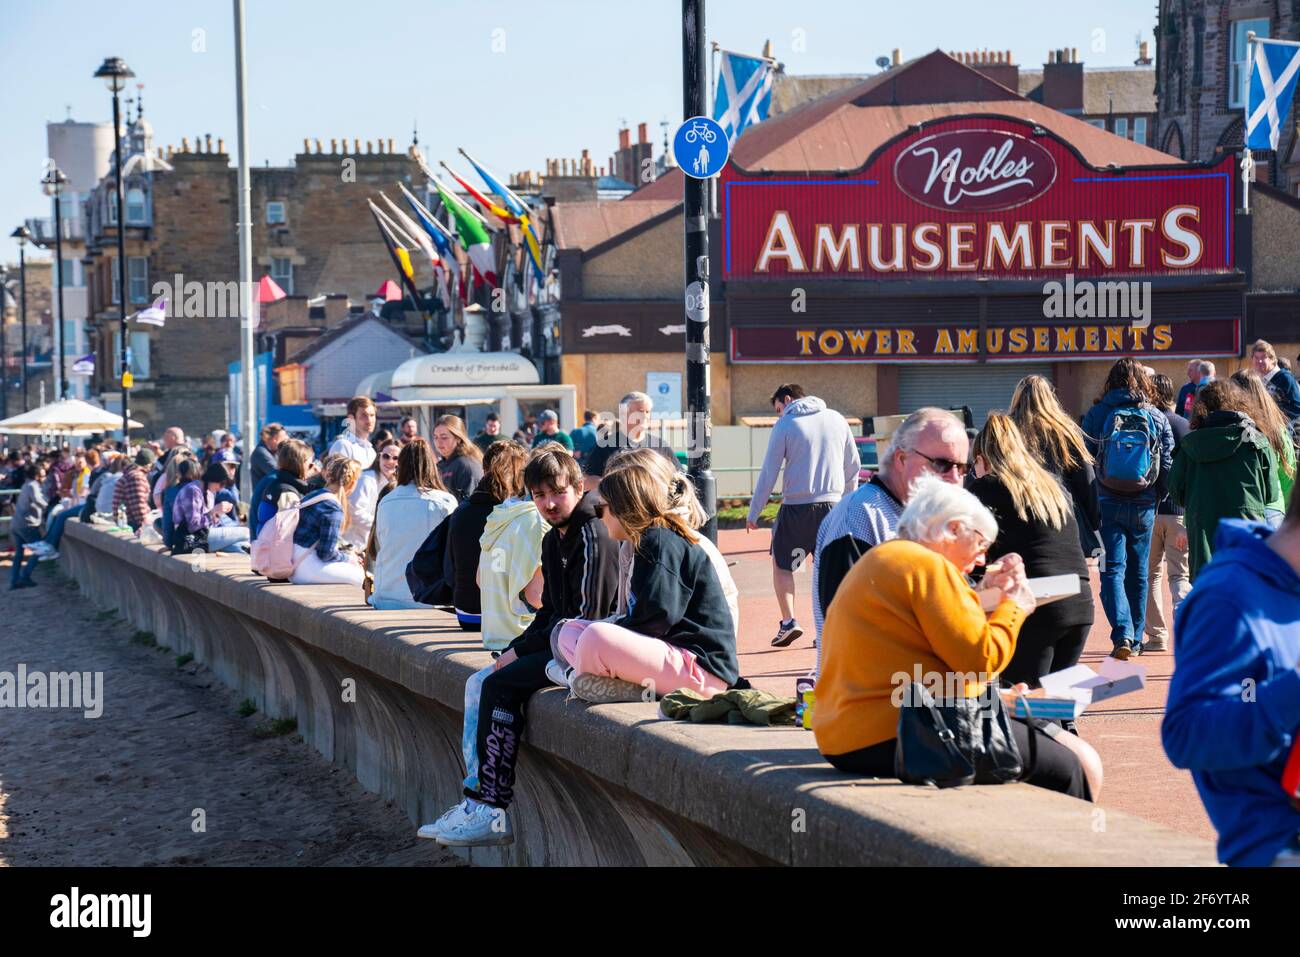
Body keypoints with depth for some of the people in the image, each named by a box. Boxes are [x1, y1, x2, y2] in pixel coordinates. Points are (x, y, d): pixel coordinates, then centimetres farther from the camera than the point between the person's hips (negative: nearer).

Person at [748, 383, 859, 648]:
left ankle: (788, 621, -1)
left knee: (781, 564, 11)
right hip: (832, 506, 4)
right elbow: (853, 466, 14)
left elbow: (769, 473, -4)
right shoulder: (836, 419, 10)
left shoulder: (785, 425, -2)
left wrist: (753, 514, 0)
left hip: (796, 507, -4)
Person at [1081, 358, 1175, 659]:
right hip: (1143, 507, 2)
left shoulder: (1096, 415, -2)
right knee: (1138, 572, 13)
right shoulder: (1157, 418, 2)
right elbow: (1167, 465, 2)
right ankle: (1136, 638, 19)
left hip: (1107, 504, -2)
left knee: (1112, 569, -3)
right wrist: (1155, 500, 14)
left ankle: (1122, 633, -21)